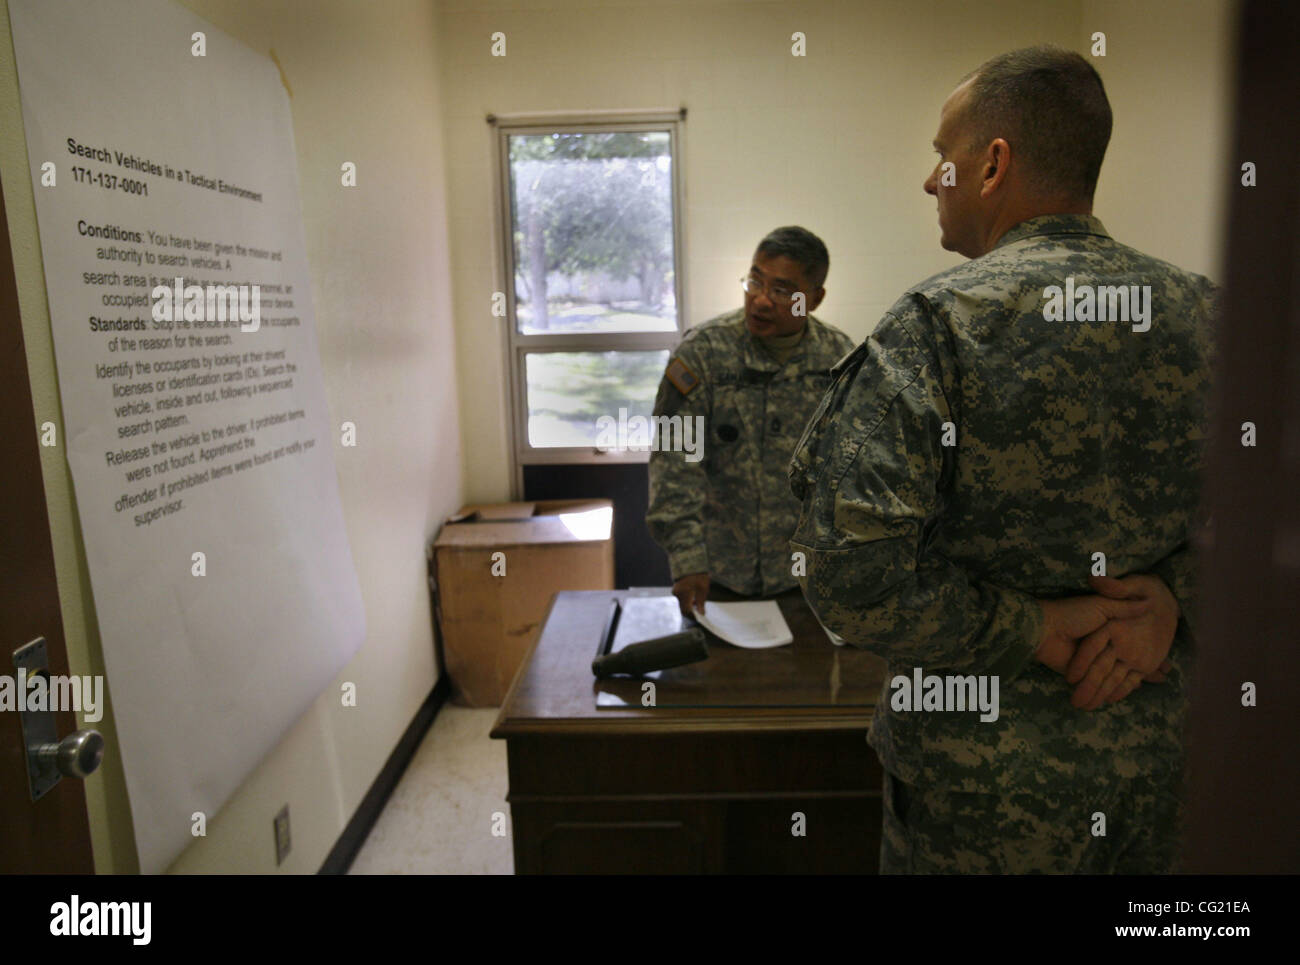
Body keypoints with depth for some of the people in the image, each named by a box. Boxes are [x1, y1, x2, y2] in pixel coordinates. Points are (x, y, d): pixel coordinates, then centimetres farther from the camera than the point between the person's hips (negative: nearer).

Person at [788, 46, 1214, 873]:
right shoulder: (1202, 312, -2)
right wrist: (1173, 597, -7)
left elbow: (851, 572, -27)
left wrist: (1029, 630, -15)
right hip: (1166, 752, 6)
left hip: (994, 779, -5)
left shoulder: (939, 324, -20)